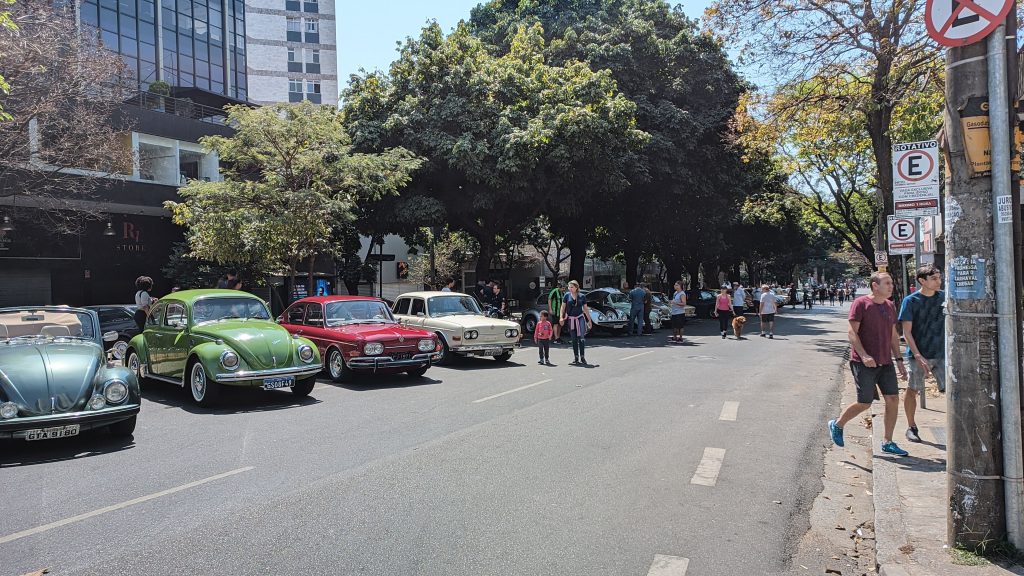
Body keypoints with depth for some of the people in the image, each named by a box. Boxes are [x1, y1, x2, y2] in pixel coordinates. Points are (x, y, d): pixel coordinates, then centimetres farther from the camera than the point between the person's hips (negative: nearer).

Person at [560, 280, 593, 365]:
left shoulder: (582, 297, 1)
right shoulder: (567, 296, 1)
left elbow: (585, 309, 8)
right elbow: (563, 307, 5)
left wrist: (589, 320, 9)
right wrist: (561, 317, -9)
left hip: (580, 318, -1)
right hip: (571, 319, 1)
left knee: (581, 337, -12)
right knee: (574, 339, 6)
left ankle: (582, 357, -6)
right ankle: (576, 358, 14)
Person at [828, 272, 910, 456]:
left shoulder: (890, 306, 12)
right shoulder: (860, 304, -10)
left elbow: (893, 335, 18)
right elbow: (852, 332, -14)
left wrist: (899, 360, 13)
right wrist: (864, 355, -24)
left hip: (885, 362, 7)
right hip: (863, 363, -7)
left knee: (893, 399, 2)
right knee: (864, 403, -3)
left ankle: (887, 442, 13)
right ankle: (837, 425, 21)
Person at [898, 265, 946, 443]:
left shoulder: (944, 297, 3)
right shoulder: (910, 301, -8)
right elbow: (906, 332, -10)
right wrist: (918, 357, -17)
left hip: (941, 353, 3)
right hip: (918, 355, -3)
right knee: (912, 391, 6)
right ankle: (911, 427, 22)